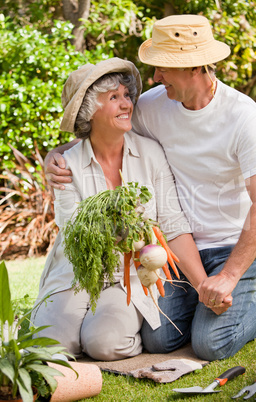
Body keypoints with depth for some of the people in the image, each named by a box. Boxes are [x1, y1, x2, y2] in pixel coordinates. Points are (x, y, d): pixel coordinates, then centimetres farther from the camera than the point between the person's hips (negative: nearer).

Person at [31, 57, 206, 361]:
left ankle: (127, 323, 8)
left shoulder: (151, 154, -4)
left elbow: (174, 227, -7)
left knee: (105, 342, -27)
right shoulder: (68, 166, -7)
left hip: (131, 280, -1)